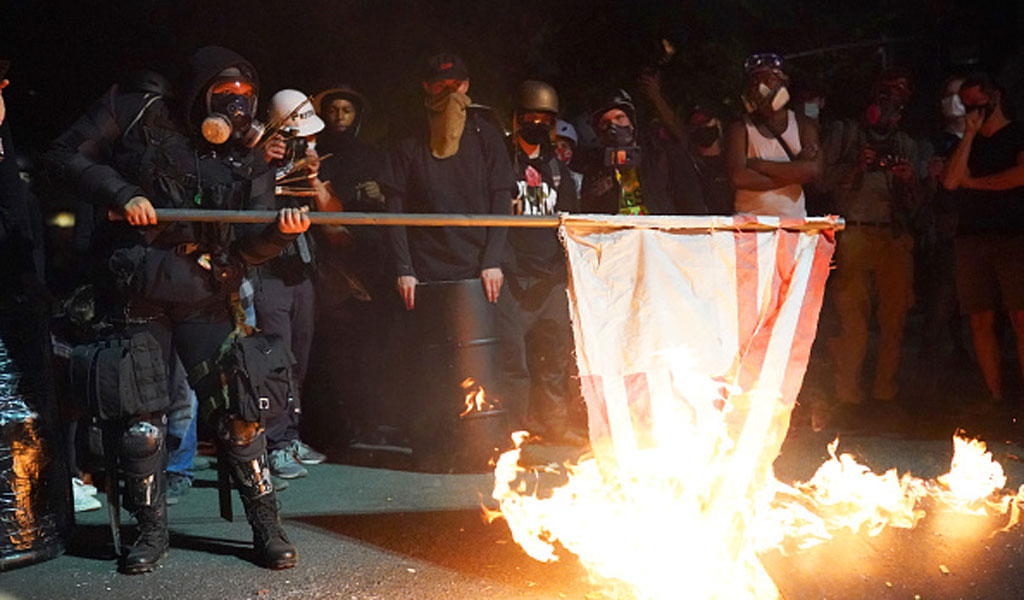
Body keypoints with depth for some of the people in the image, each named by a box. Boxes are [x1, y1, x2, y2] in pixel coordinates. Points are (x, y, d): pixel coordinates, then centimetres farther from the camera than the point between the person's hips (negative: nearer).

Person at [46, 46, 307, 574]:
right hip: (137, 296, -1)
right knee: (141, 420, 1)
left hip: (204, 299, 2)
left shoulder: (243, 158, 6)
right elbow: (66, 155, 2)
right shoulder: (135, 114, 1)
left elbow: (248, 245, 0)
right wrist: (121, 193, -13)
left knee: (237, 413, -3)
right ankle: (150, 530, 19)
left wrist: (280, 231, -24)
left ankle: (266, 527, 9)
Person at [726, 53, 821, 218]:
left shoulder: (803, 125, 11)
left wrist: (760, 165, -7)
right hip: (750, 219, -2)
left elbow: (813, 171, -4)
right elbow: (738, 178, -10)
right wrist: (794, 169, -6)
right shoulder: (739, 129, 4)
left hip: (793, 217, 2)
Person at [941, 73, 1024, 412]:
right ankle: (995, 394, 2)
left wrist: (973, 182, 0)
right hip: (971, 238, 5)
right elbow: (951, 181, 4)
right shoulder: (967, 143, 22)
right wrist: (970, 134, 3)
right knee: (981, 320, -1)